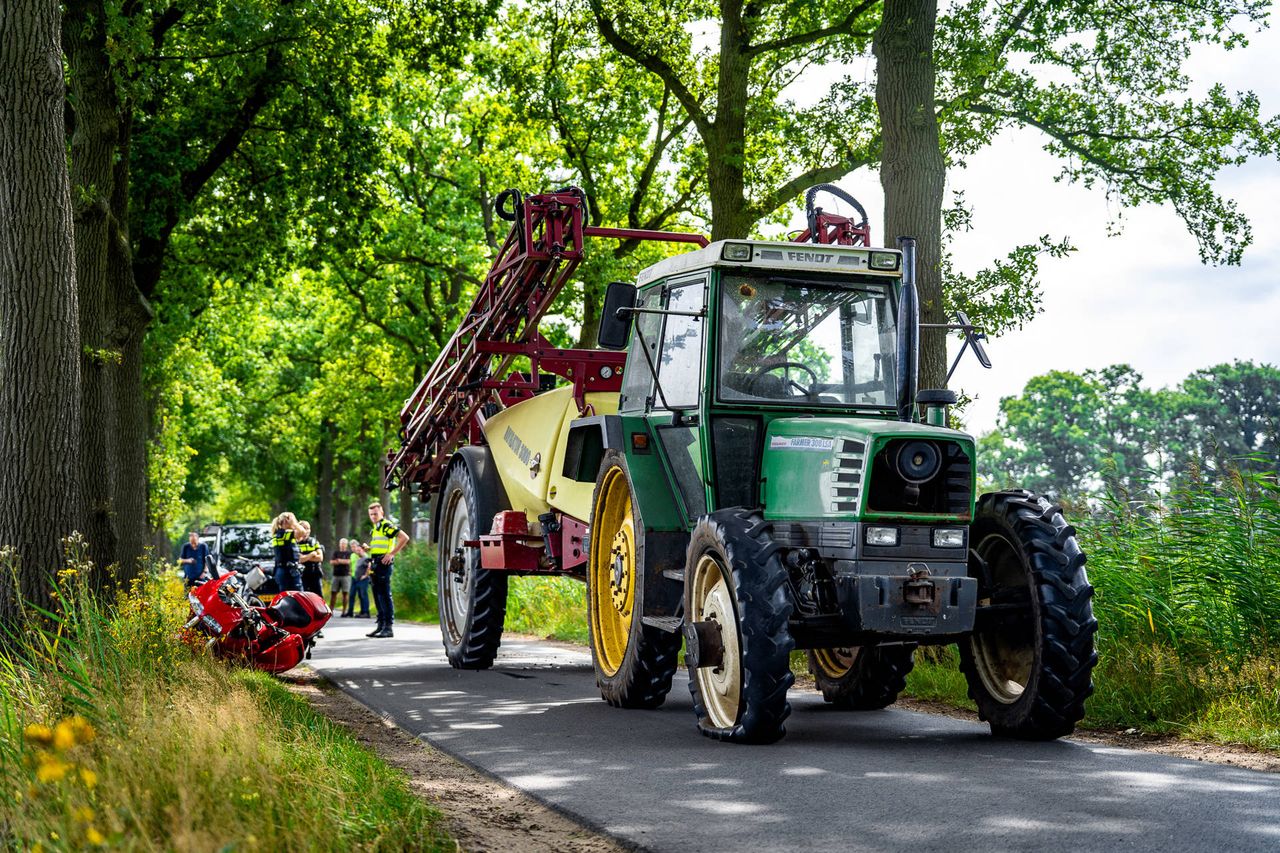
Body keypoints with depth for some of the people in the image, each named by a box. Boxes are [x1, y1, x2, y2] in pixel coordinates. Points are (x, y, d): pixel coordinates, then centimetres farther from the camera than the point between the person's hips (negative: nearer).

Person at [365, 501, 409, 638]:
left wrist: (391, 554, -19)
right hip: (375, 565, 10)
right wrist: (368, 548, 15)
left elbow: (404, 537, -19)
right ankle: (381, 625, 17)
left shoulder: (386, 526, -10)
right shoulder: (376, 528, 19)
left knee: (385, 595, -11)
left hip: (383, 564, -10)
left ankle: (388, 627, -12)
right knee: (377, 595, 12)